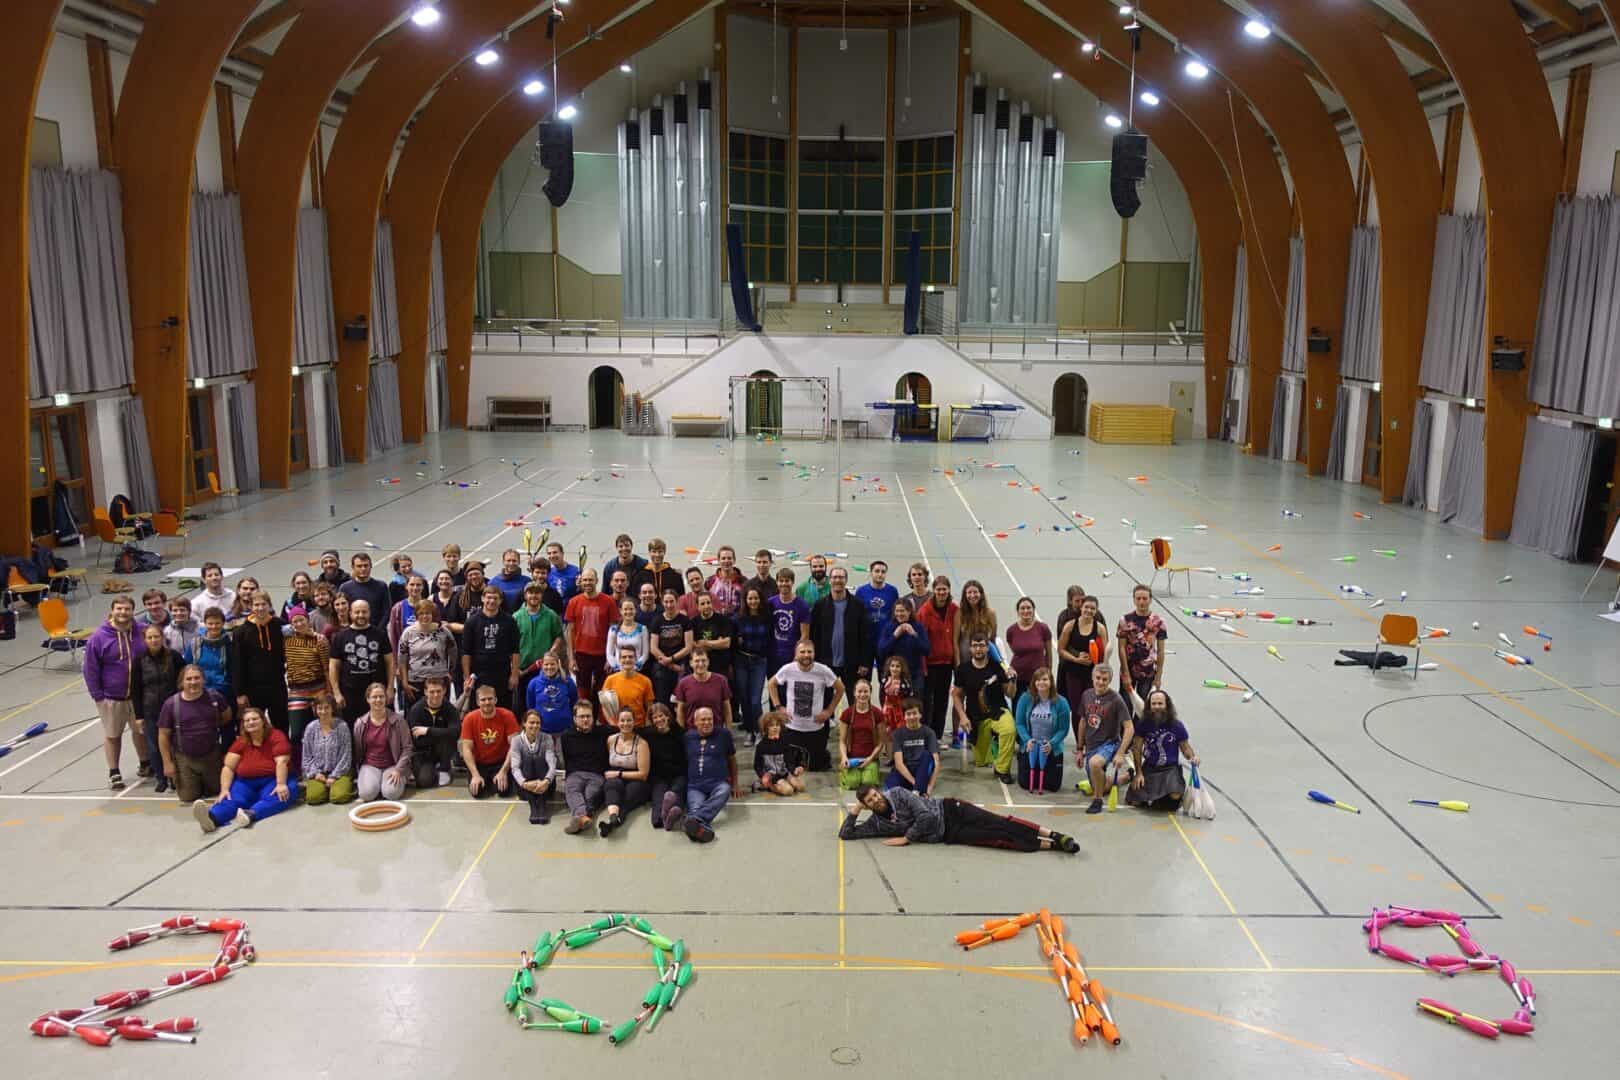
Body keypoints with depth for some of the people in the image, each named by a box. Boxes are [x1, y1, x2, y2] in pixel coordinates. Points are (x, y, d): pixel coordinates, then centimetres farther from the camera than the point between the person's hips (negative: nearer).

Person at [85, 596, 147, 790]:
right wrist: (98, 696, -9)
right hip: (111, 698, -2)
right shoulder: (99, 637, -12)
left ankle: (146, 764, 36)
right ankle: (114, 773, 24)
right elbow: (91, 670, -7)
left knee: (141, 730, 16)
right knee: (112, 735, 11)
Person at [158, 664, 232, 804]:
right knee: (189, 798, 1)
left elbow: (227, 717, 13)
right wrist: (167, 763, -8)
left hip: (212, 756, 2)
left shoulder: (214, 697, -8)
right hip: (184, 758, -2)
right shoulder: (171, 704, -13)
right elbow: (163, 736, -7)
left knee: (217, 791, 12)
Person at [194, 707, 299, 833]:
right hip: (246, 783, 3)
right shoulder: (240, 742, 4)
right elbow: (228, 767, -2)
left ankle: (251, 814, -61)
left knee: (283, 793, -36)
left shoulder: (276, 736, -6)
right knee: (232, 798, -29)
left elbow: (282, 762, -17)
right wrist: (224, 790, -19)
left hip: (272, 781, -3)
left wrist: (281, 785, -32)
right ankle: (212, 817, -60)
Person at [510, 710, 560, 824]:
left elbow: (552, 764, -16)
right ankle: (533, 806, -38)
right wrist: (524, 783, -37)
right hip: (526, 788, 0)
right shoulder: (517, 740, -3)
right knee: (527, 759, -26)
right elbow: (515, 767, -16)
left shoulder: (547, 738, -3)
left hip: (544, 786, 0)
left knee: (539, 759, -26)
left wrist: (546, 781, -38)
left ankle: (542, 805, -35)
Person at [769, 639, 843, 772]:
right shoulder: (787, 669, -13)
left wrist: (829, 711, -4)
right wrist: (778, 707, -1)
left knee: (815, 766, 11)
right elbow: (772, 684, 5)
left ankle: (826, 757, 46)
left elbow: (840, 689, -1)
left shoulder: (824, 671, -16)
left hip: (816, 727, -1)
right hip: (792, 727, 1)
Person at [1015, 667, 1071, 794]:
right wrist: (1027, 740, -20)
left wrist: (1051, 744, -23)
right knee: (1025, 783, 1)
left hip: (1052, 750, 0)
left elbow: (1063, 729, -9)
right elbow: (1019, 723, -6)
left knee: (1053, 785, 0)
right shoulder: (1025, 698, -9)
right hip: (1029, 747, 1)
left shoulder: (1060, 702, -12)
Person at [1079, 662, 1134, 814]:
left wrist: (1120, 753, -24)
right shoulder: (1087, 695, 1)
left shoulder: (1115, 700, -15)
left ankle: (1097, 800, -16)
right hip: (1090, 746, 6)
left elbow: (1129, 728, -17)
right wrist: (1080, 750, 15)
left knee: (1095, 763, -38)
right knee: (1104, 787, 14)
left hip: (1109, 744, -6)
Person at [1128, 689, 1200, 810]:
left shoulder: (1177, 725, -4)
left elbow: (1185, 747, 5)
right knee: (1134, 801, -13)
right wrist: (1139, 773, -7)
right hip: (1149, 768, 1)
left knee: (1175, 796, -30)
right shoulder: (1144, 724, -3)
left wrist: (1193, 757, -18)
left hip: (1171, 768, -1)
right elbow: (1137, 749, -1)